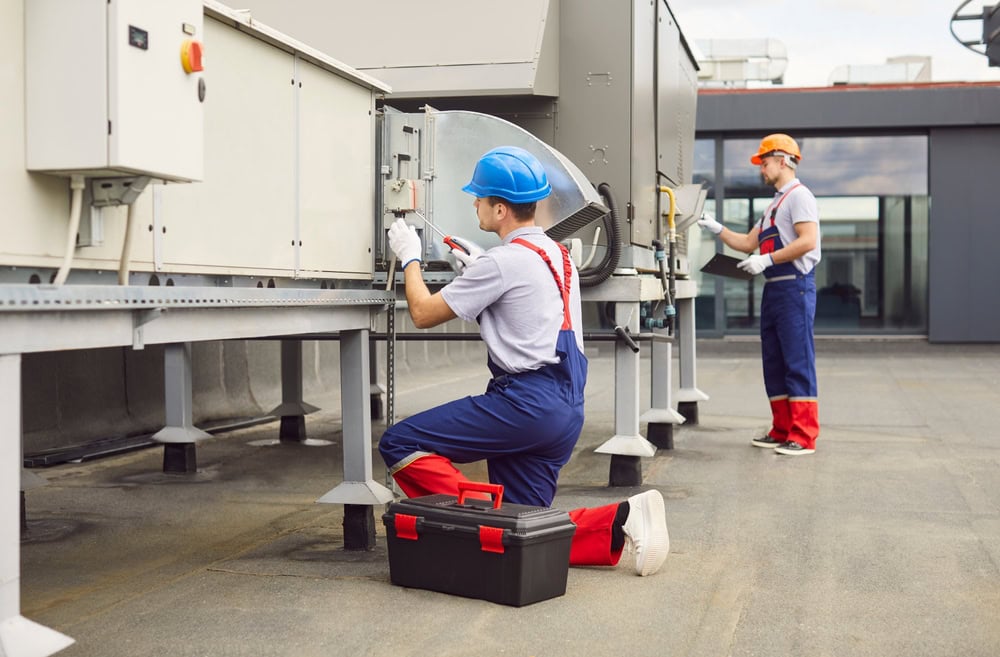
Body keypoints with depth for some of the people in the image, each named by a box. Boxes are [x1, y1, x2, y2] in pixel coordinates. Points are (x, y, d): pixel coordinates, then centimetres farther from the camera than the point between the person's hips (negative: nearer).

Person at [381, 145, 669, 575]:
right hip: (566, 409, 9)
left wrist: (409, 258, 11)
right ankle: (621, 521, -2)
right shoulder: (557, 254, 15)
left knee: (398, 443, -6)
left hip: (525, 402, -9)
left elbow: (424, 314, -5)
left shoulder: (504, 261, -12)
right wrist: (478, 267, 24)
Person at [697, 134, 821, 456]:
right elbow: (749, 243, 23)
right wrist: (716, 228, 15)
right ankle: (782, 431, 17)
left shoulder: (799, 196, -7)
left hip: (794, 287, -10)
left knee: (798, 362, -9)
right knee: (774, 362, 11)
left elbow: (807, 241, -19)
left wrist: (767, 260, -20)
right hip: (773, 289, 10)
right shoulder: (775, 204, 23)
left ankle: (804, 436, -7)